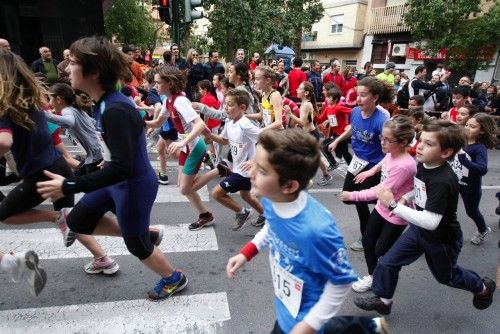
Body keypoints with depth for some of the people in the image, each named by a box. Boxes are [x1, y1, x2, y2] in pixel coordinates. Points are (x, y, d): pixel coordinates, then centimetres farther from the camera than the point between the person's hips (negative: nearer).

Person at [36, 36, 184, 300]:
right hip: (118, 180, 9)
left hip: (134, 185, -9)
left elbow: (122, 167, -32)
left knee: (136, 244, 11)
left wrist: (69, 186, -28)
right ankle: (147, 234, 30)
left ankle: (174, 279, 39)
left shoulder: (115, 110, -30)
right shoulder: (102, 103, 0)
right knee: (77, 221, 20)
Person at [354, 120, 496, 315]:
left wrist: (394, 205, -40)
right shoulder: (422, 164, -10)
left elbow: (430, 222, -38)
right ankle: (383, 301, 27)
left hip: (442, 240, -6)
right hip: (418, 230, 7)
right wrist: (406, 198, -6)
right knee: (387, 262, 5)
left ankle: (483, 287, 53)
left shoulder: (444, 181, -35)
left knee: (446, 276, 23)